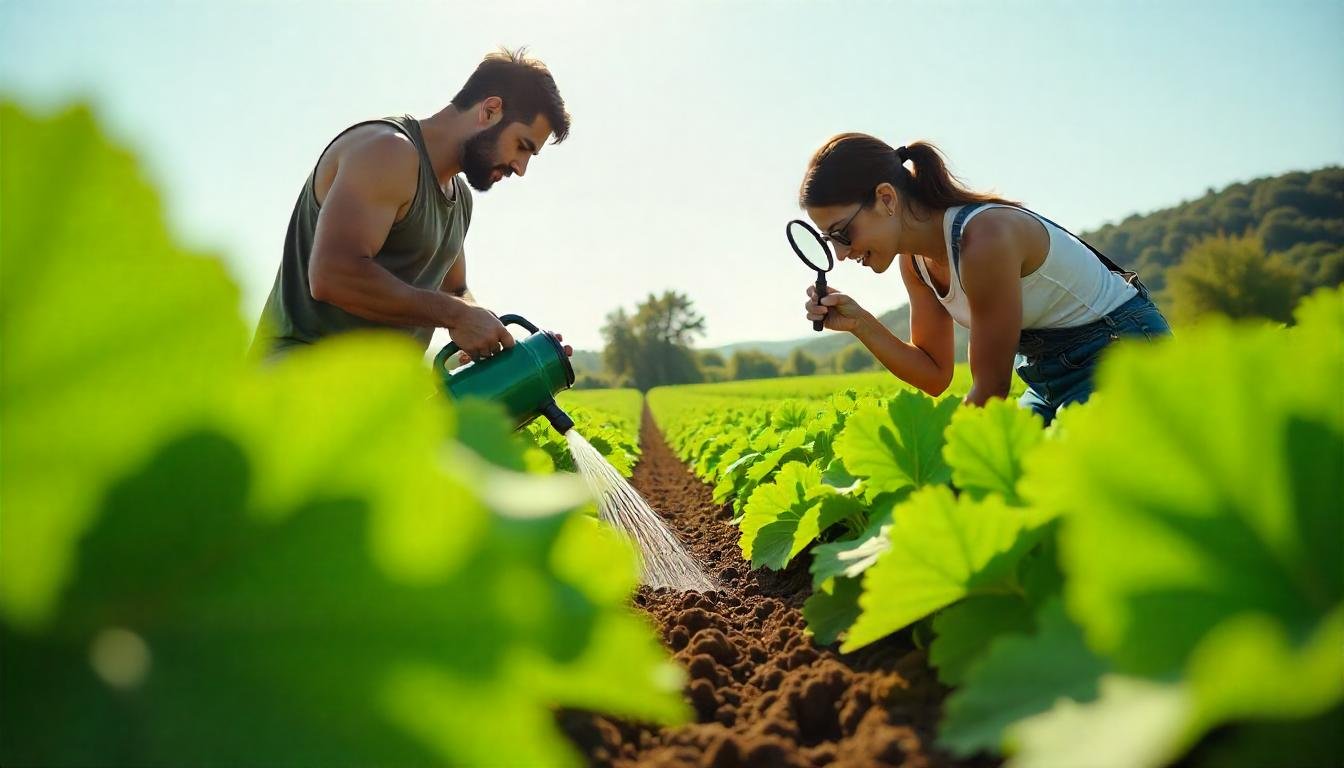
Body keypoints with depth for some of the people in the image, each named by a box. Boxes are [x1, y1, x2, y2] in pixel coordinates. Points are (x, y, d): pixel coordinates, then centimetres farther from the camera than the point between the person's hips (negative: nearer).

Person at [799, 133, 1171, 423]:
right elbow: (935, 376, 2)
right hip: (1051, 376, 8)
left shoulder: (984, 238, -30)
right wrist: (860, 323, -11)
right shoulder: (915, 262, -4)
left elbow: (990, 390, -23)